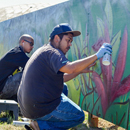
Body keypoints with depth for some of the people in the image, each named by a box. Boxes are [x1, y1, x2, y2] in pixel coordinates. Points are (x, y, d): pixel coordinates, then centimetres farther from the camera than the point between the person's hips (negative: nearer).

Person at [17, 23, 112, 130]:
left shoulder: (44, 51, 17)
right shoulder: (52, 52, -15)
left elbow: (60, 78, 22)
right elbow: (69, 68, -35)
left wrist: (80, 70, 13)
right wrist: (96, 56, -30)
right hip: (42, 108, -9)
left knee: (64, 89, 31)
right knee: (79, 116, 5)